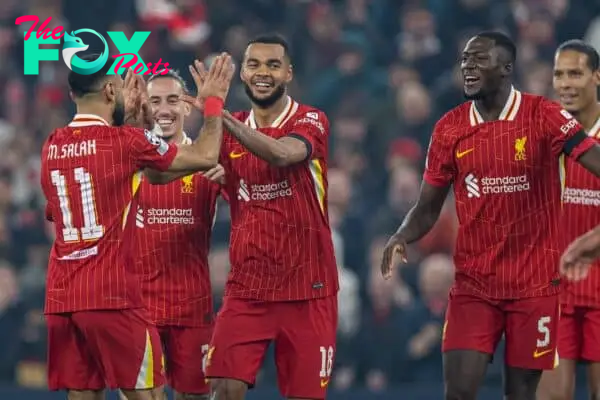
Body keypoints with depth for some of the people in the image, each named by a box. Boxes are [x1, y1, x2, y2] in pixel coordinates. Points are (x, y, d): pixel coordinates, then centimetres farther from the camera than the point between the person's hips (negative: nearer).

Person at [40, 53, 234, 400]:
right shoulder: (126, 141, -8)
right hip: (111, 296, -6)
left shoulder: (51, 146, 10)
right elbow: (206, 157, 0)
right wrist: (214, 101, 13)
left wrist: (127, 118, 34)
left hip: (61, 298, 6)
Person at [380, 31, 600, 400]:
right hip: (473, 283, 2)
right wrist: (402, 237, -12)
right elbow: (428, 208, 9)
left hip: (535, 283, -2)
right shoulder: (450, 128, 3)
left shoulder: (543, 116, -7)